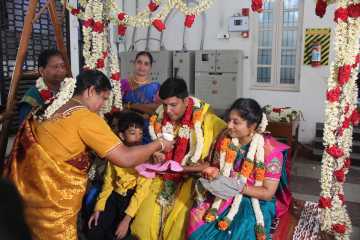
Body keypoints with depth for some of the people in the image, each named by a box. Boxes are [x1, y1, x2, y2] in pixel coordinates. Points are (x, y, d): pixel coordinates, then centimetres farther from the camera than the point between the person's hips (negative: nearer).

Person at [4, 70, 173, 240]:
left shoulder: (50, 108, 5)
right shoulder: (85, 117, -19)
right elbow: (125, 158, -22)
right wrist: (159, 144, -7)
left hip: (35, 190, 9)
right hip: (52, 202, -8)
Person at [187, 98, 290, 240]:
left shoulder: (269, 150, -16)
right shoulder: (225, 139, -3)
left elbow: (268, 193, -13)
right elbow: (216, 166, 10)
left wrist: (237, 187, -23)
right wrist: (212, 173, -13)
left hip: (254, 200, -3)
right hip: (223, 195, 3)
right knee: (197, 218, -19)